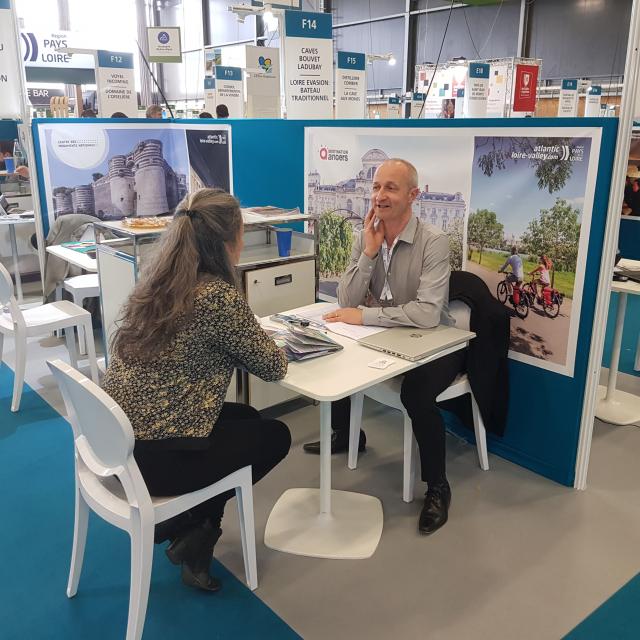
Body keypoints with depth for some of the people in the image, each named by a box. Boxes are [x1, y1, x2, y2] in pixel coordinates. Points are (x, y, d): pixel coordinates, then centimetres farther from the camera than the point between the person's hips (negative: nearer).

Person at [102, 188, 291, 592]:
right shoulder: (220, 296, -22)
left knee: (246, 416, 26)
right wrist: (264, 341, 12)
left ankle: (187, 525, 26)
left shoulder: (156, 280, 3)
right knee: (275, 436, 15)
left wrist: (252, 335, 15)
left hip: (116, 438, 8)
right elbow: (273, 367, -9)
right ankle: (193, 532, 21)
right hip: (154, 457, -8)